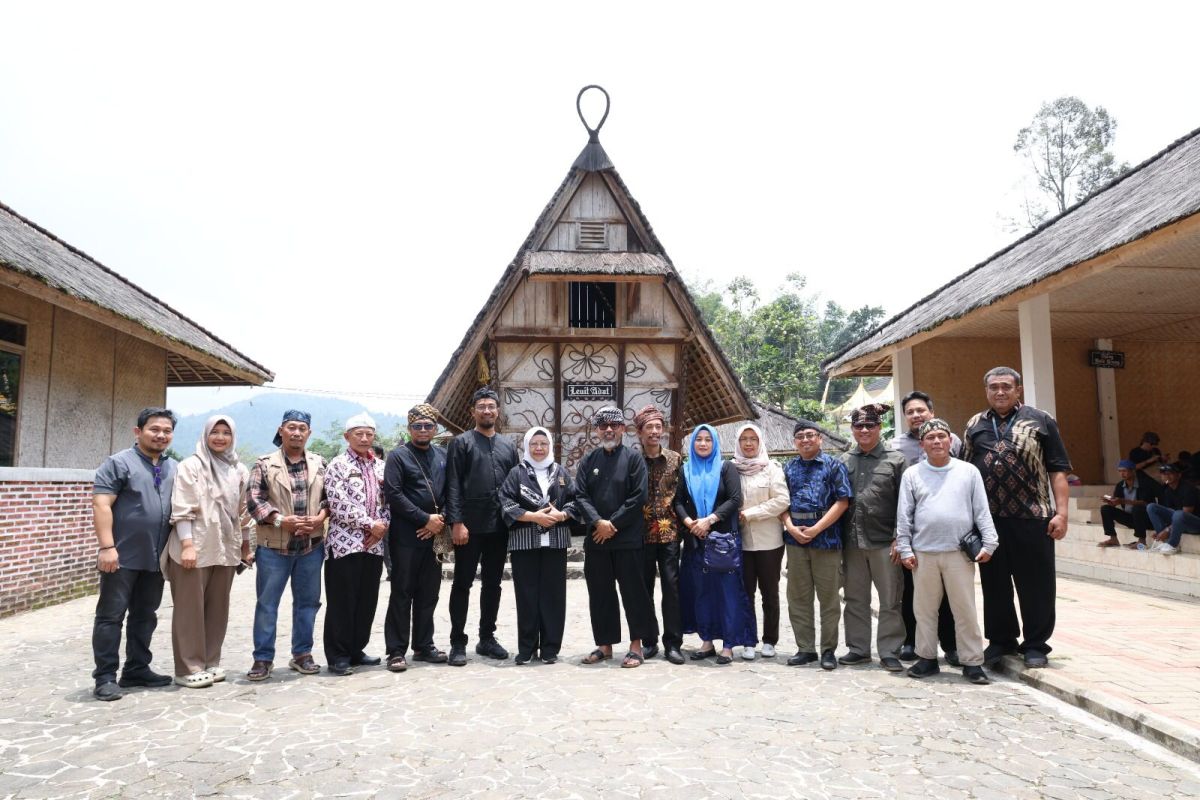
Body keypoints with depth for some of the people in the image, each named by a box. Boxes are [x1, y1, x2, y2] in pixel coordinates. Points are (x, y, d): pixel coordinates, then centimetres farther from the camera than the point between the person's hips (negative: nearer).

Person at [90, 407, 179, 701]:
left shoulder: (174, 468, 13)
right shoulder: (119, 463, -6)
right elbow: (101, 505, -12)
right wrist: (107, 547, -19)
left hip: (156, 558, 6)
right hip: (123, 556, -6)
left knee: (145, 616, 13)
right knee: (111, 616, 0)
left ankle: (137, 669, 22)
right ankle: (105, 676, 6)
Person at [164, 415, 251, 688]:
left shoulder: (239, 471, 11)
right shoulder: (190, 466, -4)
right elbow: (181, 509, -10)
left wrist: (245, 547, 15)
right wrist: (187, 545, -17)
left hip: (225, 550, 5)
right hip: (194, 548, -5)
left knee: (217, 609, 10)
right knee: (190, 609, 1)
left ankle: (210, 663, 21)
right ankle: (188, 668, 9)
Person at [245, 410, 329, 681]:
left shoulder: (319, 463, 8)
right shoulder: (264, 464, -1)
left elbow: (329, 495, 9)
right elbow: (253, 499, -6)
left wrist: (320, 517, -10)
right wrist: (280, 520, -18)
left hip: (311, 544, 3)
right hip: (274, 545, -3)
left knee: (307, 601, 10)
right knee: (267, 603, 3)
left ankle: (302, 653, 22)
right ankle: (263, 658, 13)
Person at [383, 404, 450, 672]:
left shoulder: (442, 456, 13)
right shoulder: (398, 456, -2)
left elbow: (450, 492, 12)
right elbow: (393, 494, -11)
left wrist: (440, 520, -5)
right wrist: (425, 519, -14)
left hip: (434, 535, 5)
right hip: (405, 536, -5)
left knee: (429, 592, 10)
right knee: (402, 592, 0)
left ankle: (423, 645, 21)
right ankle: (396, 651, 8)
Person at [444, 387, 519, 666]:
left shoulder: (508, 446, 14)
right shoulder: (461, 442, 1)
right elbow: (453, 485, -6)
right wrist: (456, 522, -14)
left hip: (499, 527, 5)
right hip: (470, 526, -4)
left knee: (493, 584, 11)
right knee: (462, 583, 3)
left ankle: (487, 638, 22)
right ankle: (458, 642, 11)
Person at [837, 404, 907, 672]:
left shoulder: (895, 460, 1)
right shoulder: (844, 461, 10)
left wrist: (899, 538, -10)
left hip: (884, 540, -3)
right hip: (852, 541, 3)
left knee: (890, 600, 3)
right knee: (855, 599, 12)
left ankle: (888, 652, 14)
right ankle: (858, 648, 23)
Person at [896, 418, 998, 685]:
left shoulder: (968, 471, 4)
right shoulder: (912, 474, 6)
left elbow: (982, 511, 4)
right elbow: (904, 515, 5)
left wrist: (988, 543, -2)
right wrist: (905, 549, 1)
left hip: (959, 552, -1)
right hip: (923, 553, 1)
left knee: (965, 610, 2)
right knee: (925, 609, 9)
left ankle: (972, 662, 14)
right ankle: (927, 658, 22)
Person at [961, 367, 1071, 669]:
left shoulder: (1040, 421, 4)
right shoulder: (975, 426, 13)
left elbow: (1058, 470, 1)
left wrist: (1061, 513, -7)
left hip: (1032, 517, -3)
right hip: (988, 519, 3)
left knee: (1036, 583, 4)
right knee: (994, 582, 11)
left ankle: (1035, 644, 18)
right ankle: (1000, 640, 26)